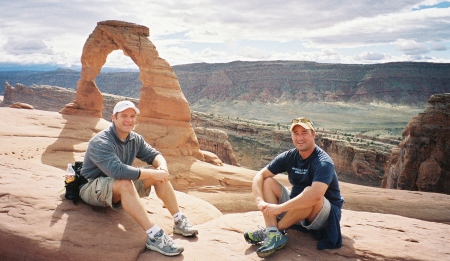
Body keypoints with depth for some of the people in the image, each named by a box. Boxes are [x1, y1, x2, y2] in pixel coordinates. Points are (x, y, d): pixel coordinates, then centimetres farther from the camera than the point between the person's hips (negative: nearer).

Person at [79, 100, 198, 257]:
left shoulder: (135, 139, 0)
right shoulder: (101, 142, -24)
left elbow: (155, 155, 2)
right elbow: (116, 170, -39)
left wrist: (162, 168, -23)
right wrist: (152, 174, -37)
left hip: (121, 187, 8)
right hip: (91, 188, -8)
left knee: (160, 175, -9)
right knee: (124, 184, -39)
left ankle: (179, 221, -9)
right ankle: (154, 236, -41)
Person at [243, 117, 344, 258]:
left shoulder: (323, 162, -23)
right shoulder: (289, 156, -5)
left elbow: (315, 194, -41)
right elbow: (260, 176, -8)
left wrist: (280, 208, -39)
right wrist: (260, 202, -26)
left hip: (326, 213, -6)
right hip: (296, 208, 6)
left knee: (311, 195, -37)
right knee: (268, 182, -8)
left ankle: (274, 229, -19)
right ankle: (274, 235, -26)